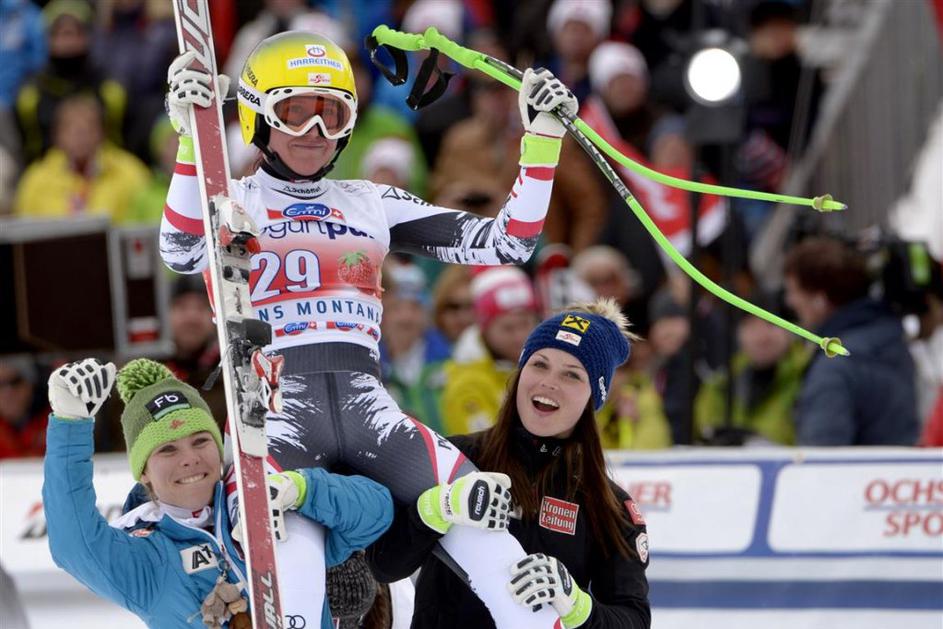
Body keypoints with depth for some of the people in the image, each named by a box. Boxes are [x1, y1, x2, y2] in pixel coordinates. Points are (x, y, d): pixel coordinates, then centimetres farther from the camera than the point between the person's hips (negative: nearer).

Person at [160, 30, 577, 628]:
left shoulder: (374, 206, 22)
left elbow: (504, 243, 17)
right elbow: (183, 253, -14)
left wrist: (543, 140, 7)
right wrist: (191, 141, -26)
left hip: (367, 404, 4)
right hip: (275, 401, -4)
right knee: (294, 556, -34)